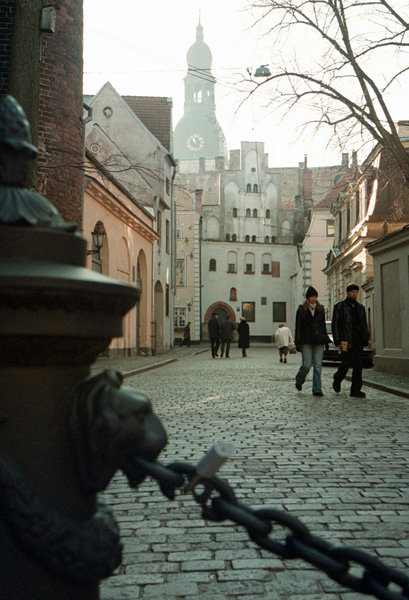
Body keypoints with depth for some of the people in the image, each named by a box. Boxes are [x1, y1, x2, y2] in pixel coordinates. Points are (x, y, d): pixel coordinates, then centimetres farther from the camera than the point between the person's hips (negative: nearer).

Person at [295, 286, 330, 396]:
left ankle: (317, 390, -1)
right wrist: (298, 342, -5)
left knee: (318, 365, -3)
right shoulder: (301, 309, 3)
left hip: (318, 340, 3)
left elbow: (323, 325, 17)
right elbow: (298, 327, 1)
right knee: (307, 364, -7)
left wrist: (326, 341, 12)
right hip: (306, 341, -3)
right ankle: (299, 381, 22)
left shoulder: (320, 309, 13)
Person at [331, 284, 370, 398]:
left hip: (358, 341, 5)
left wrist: (366, 339, 10)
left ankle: (356, 390, 3)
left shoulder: (360, 307, 18)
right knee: (346, 363, -7)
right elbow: (335, 324, -3)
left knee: (358, 365, 0)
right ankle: (337, 380, 22)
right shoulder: (339, 306, 2)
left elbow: (364, 325, 21)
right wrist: (338, 341, -12)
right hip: (346, 340, -5)